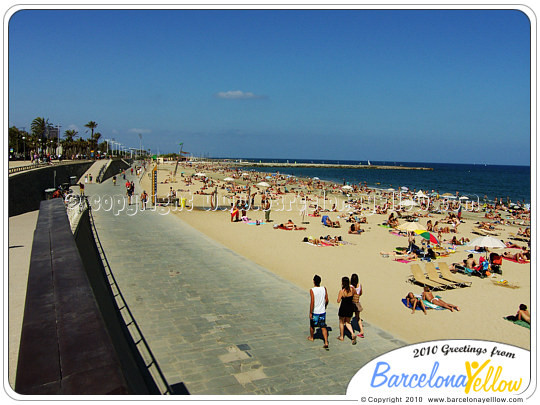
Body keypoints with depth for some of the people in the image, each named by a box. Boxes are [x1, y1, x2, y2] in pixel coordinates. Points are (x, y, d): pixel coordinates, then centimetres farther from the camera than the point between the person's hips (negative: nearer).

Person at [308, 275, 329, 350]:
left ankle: (311, 337, 41)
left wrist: (310, 313, -11)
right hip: (323, 311, 3)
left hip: (315, 312, -3)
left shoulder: (312, 290, -17)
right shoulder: (324, 289, -4)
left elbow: (312, 303, -19)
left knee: (312, 325, 20)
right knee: (323, 327, 7)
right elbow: (327, 300, 5)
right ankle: (326, 342, -4)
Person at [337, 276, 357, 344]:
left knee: (341, 322, 17)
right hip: (350, 307, 4)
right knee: (347, 322, 21)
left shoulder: (341, 291, -19)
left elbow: (338, 301, -14)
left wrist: (338, 295, 3)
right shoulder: (352, 289, -7)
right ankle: (353, 334, 0)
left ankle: (341, 337, 30)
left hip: (343, 308, -4)